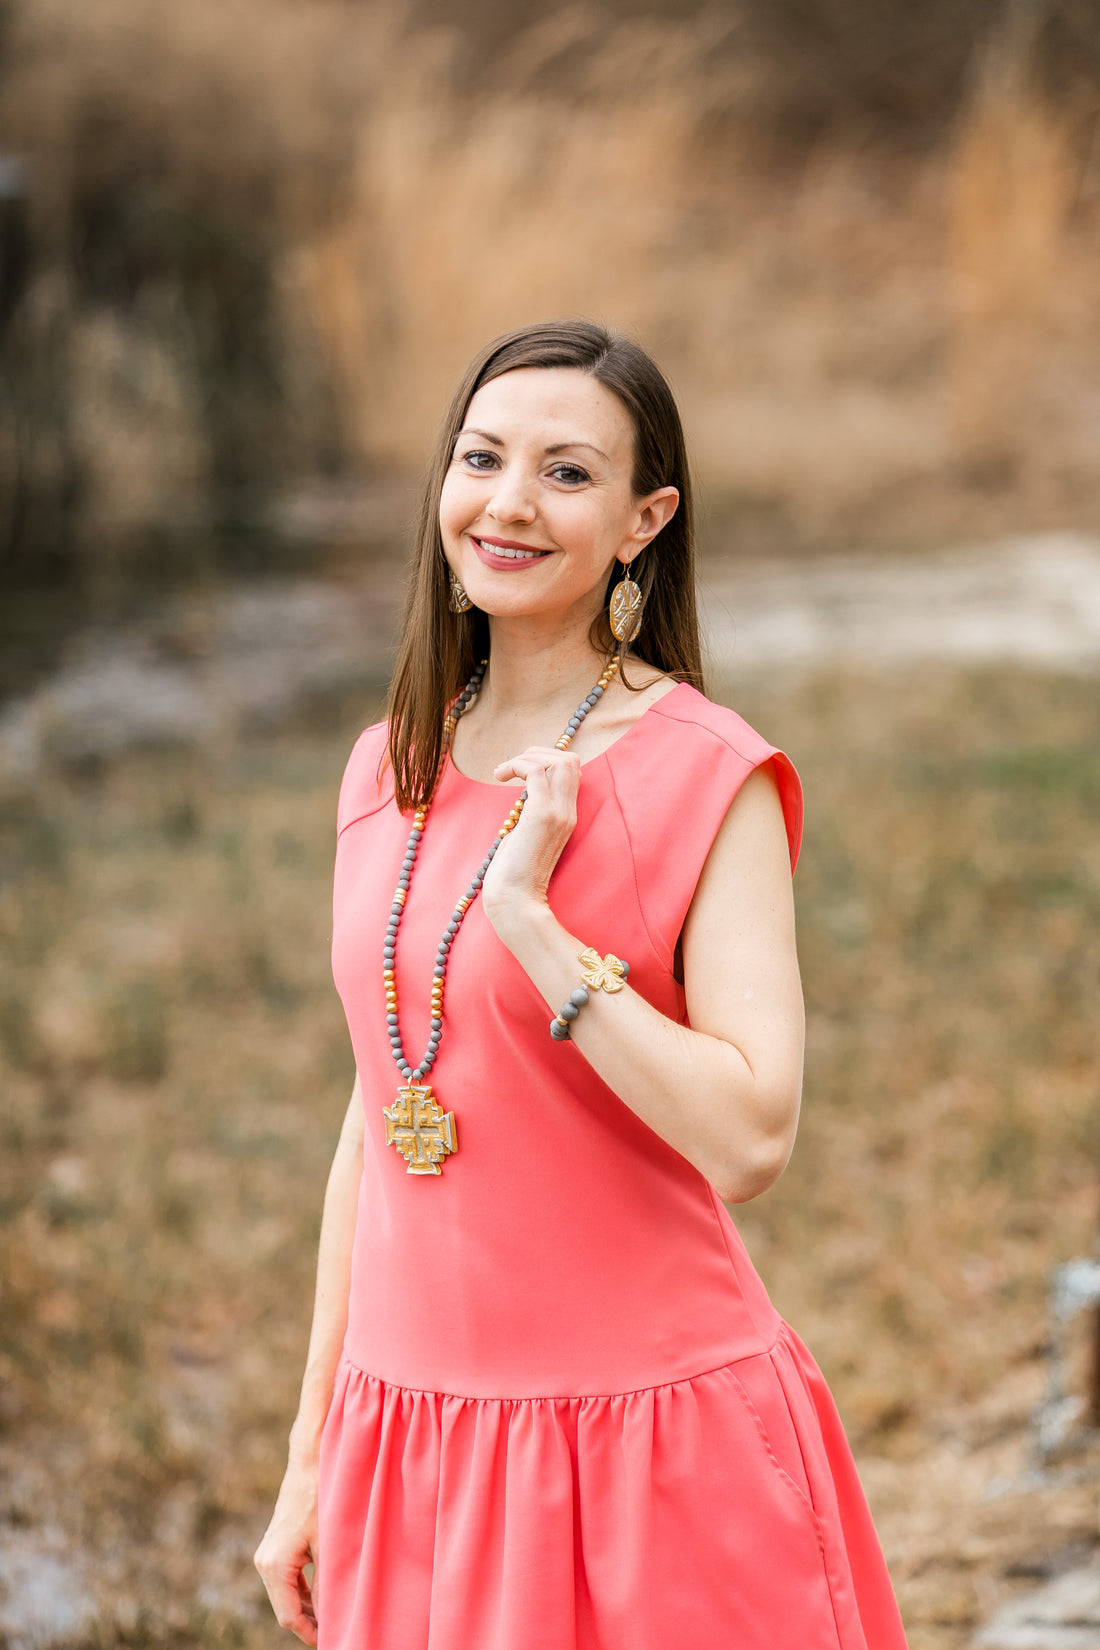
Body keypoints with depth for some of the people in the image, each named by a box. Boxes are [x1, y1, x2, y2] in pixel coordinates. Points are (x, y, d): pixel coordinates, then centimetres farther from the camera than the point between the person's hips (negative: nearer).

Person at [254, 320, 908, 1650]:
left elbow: (751, 1139, -19)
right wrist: (312, 1462, 13)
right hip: (414, 1433, 5)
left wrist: (529, 918, -21)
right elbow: (373, 1129, 13)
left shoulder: (706, 776, -9)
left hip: (645, 1436, -5)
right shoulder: (389, 769, 8)